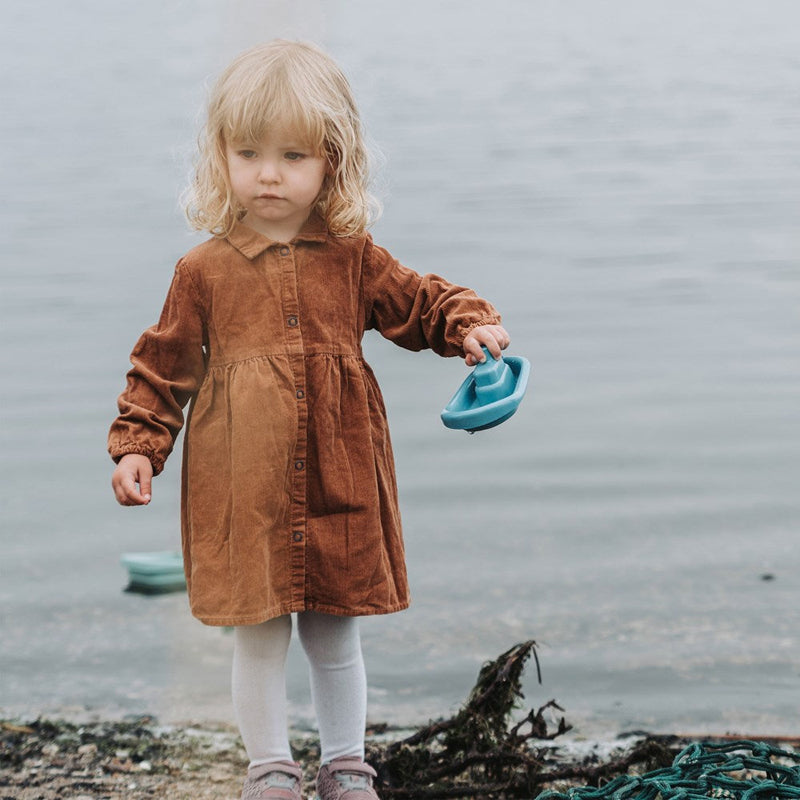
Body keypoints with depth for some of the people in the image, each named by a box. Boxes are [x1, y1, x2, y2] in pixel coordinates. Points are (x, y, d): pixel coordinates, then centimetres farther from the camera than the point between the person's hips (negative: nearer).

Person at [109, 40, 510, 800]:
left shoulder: (352, 259, 2)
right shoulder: (205, 270, -1)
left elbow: (419, 303, 11)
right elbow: (162, 365, 4)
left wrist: (470, 324, -8)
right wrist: (137, 446, -3)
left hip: (338, 485, 2)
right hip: (243, 489, -1)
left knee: (335, 634, 13)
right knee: (258, 634, 6)